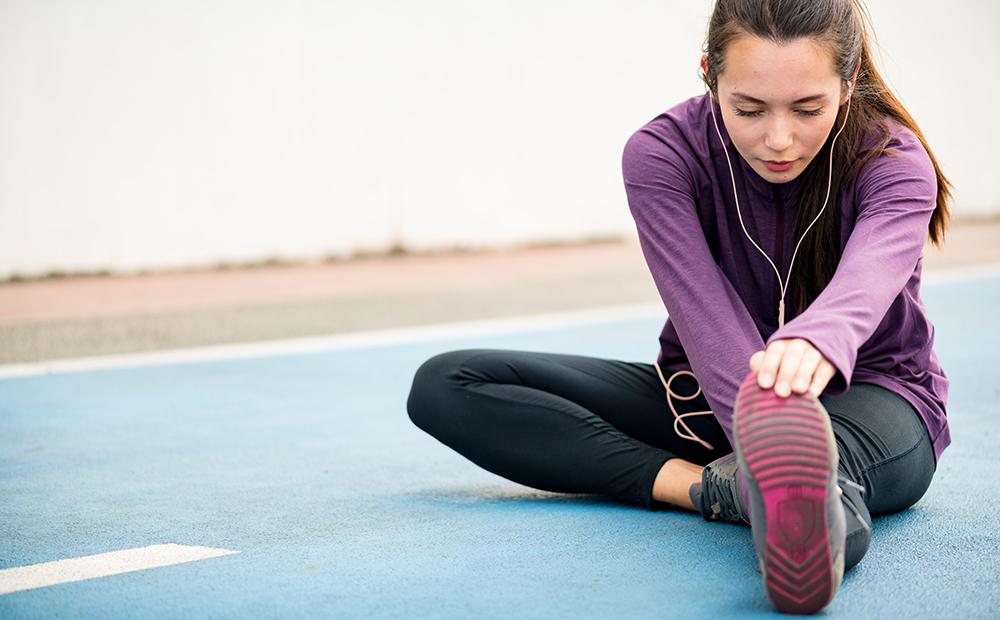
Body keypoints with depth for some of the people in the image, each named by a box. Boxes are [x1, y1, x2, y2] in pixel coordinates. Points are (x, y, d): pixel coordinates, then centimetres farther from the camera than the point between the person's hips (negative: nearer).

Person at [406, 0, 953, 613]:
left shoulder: (896, 162, -19)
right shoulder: (663, 154, -15)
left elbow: (866, 278, -43)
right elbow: (710, 323, -28)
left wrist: (817, 340, -68)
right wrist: (771, 438, -46)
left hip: (868, 394, -3)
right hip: (706, 397, 4)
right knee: (445, 385, -15)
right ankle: (711, 485, -32)